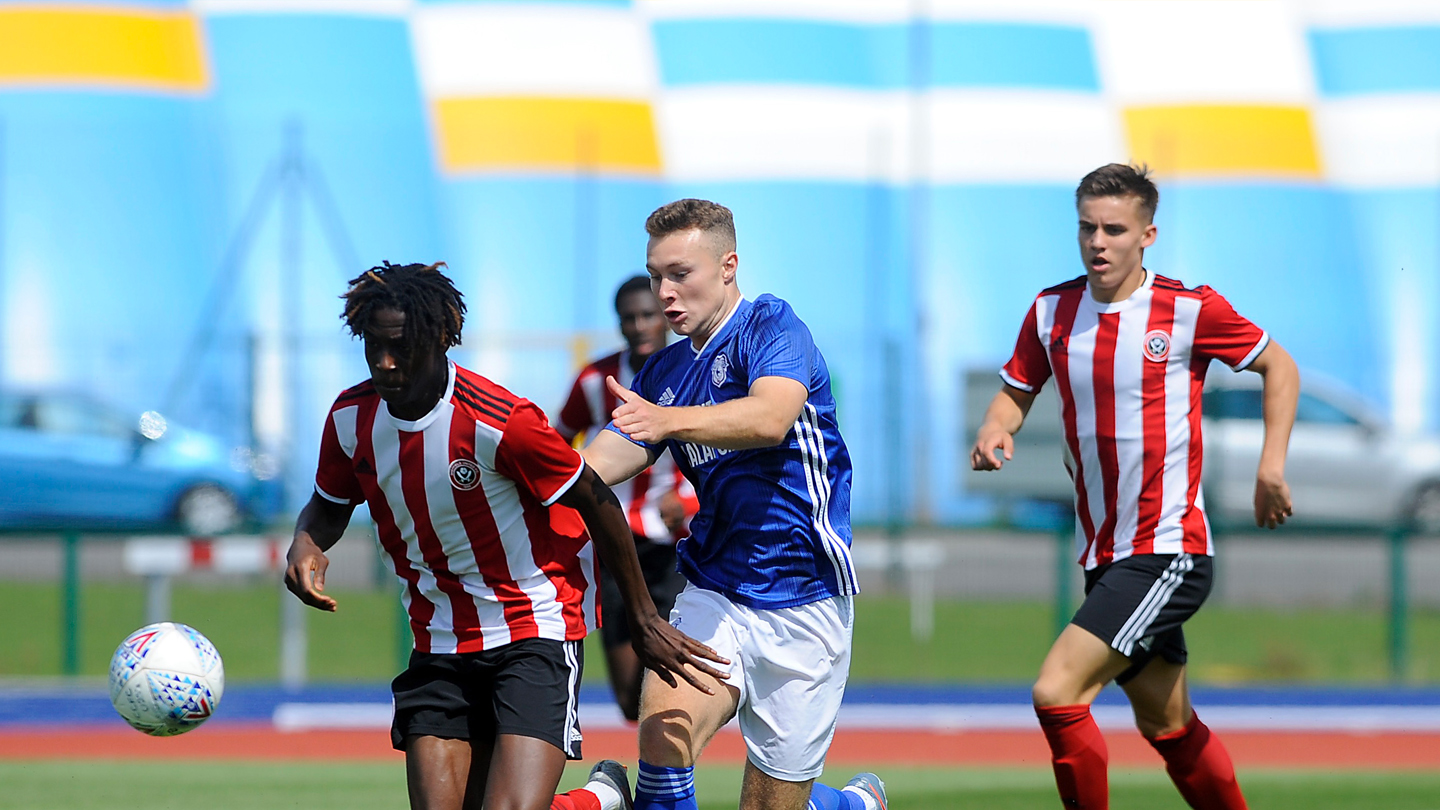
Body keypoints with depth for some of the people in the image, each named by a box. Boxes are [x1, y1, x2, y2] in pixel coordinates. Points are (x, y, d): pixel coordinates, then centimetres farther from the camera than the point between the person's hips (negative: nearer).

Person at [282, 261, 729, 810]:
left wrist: (644, 621, -1)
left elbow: (596, 502, -9)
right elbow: (329, 507, 15)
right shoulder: (351, 419, -4)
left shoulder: (501, 423, -21)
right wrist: (306, 544, -10)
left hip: (537, 633, -6)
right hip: (440, 649, 6)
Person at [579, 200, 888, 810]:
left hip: (802, 602, -5)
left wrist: (668, 420, -45)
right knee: (663, 732, -25)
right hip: (714, 594, 5)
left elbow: (770, 417, -30)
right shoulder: (663, 374, 12)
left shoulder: (771, 326, -9)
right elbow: (591, 471, 7)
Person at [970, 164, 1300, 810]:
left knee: (1057, 693, -20)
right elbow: (1017, 390, 16)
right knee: (1168, 728, 16)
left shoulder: (1189, 311, -9)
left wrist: (1272, 466, -5)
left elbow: (1278, 366, 3)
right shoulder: (1052, 312, 3)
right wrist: (994, 429, -7)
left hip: (1169, 550, -6)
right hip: (1104, 557, 6)